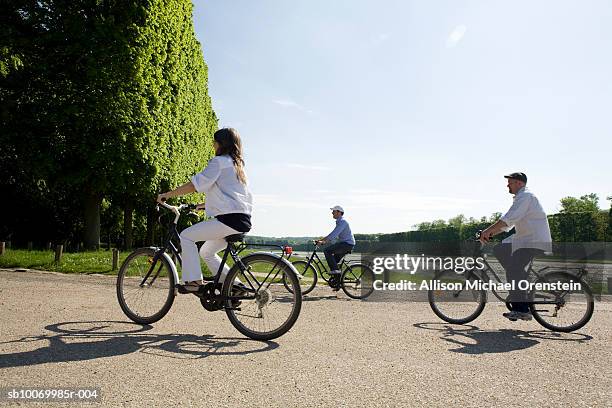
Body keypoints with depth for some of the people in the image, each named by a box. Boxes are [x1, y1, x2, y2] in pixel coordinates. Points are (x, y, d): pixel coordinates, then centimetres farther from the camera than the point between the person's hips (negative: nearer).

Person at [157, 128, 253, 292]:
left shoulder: (219, 161, -4)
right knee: (206, 252, 21)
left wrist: (167, 194, -4)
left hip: (229, 219, -9)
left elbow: (195, 184, -11)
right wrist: (207, 204, 33)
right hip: (243, 220, 9)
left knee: (186, 236, -1)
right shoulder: (237, 165, 24)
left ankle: (193, 281, -4)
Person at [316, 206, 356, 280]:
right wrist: (322, 240, 12)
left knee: (327, 251, -18)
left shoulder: (342, 221, -14)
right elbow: (334, 235, 20)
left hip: (347, 244, -10)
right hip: (345, 244, 10)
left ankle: (335, 270, -16)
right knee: (334, 260, 13)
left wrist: (322, 241, -26)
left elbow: (334, 234, -24)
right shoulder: (339, 221, 19)